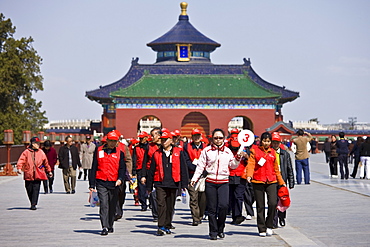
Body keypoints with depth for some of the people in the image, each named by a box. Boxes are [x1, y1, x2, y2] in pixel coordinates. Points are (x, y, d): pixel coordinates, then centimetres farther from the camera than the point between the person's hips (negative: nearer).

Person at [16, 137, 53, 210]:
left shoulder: (41, 152, 10)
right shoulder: (26, 152, 1)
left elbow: (46, 162, 20)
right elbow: (21, 160, -9)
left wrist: (49, 171, 25)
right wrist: (19, 168, -26)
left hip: (38, 175, 1)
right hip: (28, 175, -1)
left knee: (36, 189, -8)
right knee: (29, 190, 6)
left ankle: (33, 205, -8)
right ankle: (33, 203, 24)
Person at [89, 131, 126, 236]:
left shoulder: (119, 153, 8)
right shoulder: (98, 151, 5)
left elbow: (122, 168, 6)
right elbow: (93, 168, 7)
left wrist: (120, 179, -15)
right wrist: (92, 185, 3)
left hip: (114, 184, 2)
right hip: (101, 183, -2)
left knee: (112, 206, 10)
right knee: (104, 204, -13)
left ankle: (110, 226, 27)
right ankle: (104, 227, -15)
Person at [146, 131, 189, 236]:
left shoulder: (178, 153, 4)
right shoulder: (156, 154, 7)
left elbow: (183, 169, 5)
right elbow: (151, 171, 11)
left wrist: (184, 184, 1)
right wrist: (149, 186, 10)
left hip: (173, 184, 0)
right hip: (160, 184, 0)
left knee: (170, 206, 8)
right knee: (161, 204, -11)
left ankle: (167, 226, 21)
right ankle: (161, 227, -11)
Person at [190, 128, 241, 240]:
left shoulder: (227, 151, 10)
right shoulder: (207, 150, 5)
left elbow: (233, 165, 15)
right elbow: (200, 166, 3)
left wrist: (238, 158, -3)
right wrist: (194, 179, -6)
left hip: (224, 182, 0)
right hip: (210, 182, 0)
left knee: (224, 205, -15)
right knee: (212, 208, 1)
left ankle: (220, 229, 5)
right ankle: (213, 232, 12)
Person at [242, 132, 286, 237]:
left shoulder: (272, 152, 13)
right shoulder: (255, 150, 4)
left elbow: (276, 169, 20)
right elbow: (251, 164, -7)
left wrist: (281, 182, 21)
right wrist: (249, 175, -24)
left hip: (271, 181, 2)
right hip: (258, 181, -2)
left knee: (273, 203, -14)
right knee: (260, 206, 3)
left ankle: (269, 225, 4)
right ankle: (262, 229, 14)